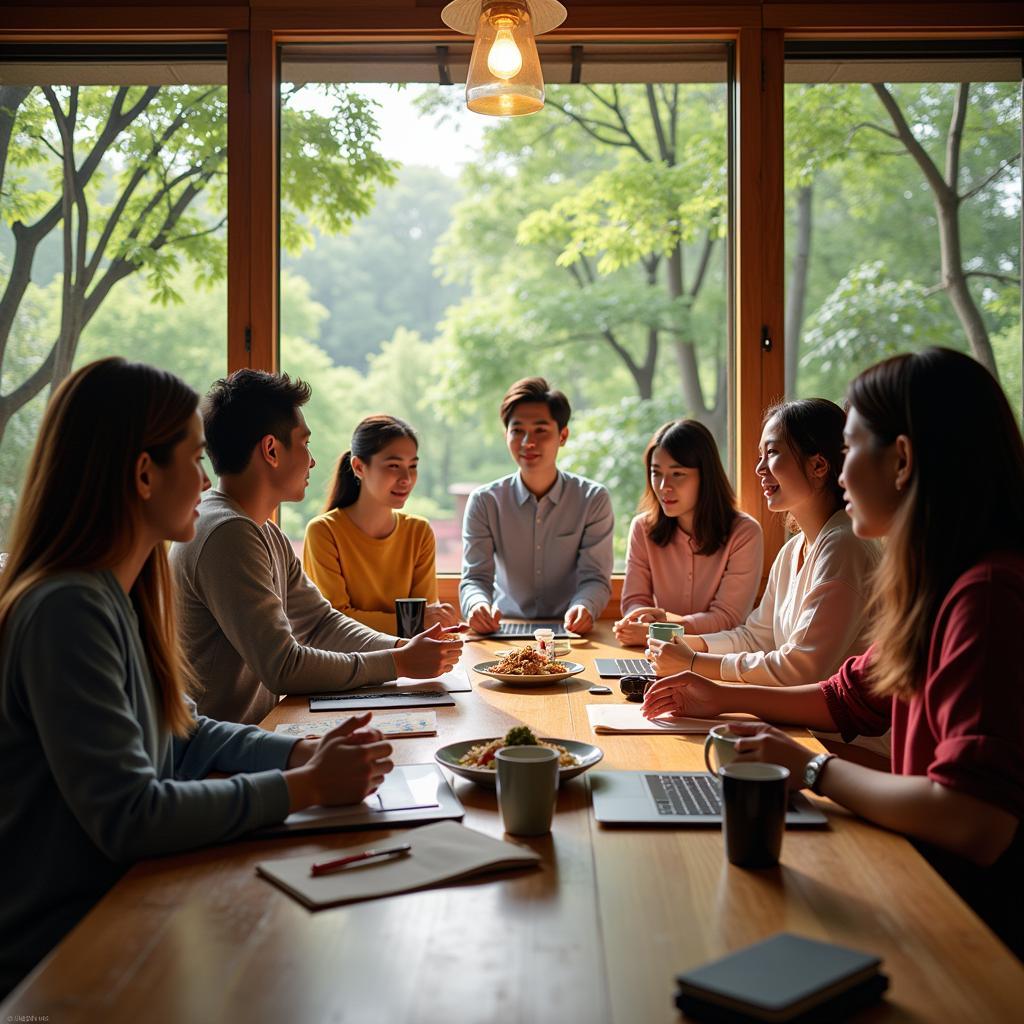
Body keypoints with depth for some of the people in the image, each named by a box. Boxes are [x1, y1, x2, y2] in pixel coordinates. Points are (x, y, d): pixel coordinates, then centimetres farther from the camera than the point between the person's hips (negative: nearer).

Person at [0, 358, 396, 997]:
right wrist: (306, 786, -20)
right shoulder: (67, 610, -25)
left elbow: (183, 735, 12)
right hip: (55, 957, -8)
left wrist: (306, 752, -4)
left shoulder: (121, 596, 5)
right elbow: (126, 816, -28)